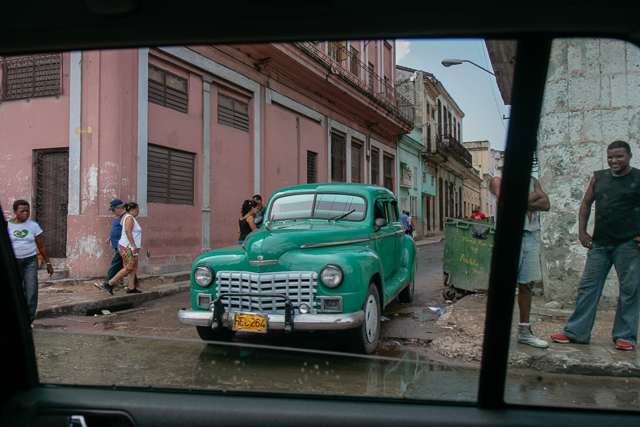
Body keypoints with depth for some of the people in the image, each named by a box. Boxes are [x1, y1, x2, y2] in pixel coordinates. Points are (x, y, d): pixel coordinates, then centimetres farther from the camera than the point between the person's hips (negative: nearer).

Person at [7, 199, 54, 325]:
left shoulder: (33, 225, 5)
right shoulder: (7, 225, 2)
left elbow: (41, 246, 10)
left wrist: (48, 263, 11)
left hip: (30, 261, 0)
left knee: (31, 292, -5)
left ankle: (29, 320, 3)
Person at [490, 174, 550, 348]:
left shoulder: (533, 181, 18)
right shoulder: (498, 181, 3)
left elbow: (546, 204, 3)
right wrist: (532, 197, -2)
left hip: (532, 237, 6)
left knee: (527, 284, 9)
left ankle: (524, 331, 18)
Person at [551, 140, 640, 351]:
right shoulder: (598, 177, 10)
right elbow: (586, 203, 16)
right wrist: (582, 231, 7)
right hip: (599, 243, 4)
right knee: (587, 286, 4)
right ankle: (575, 331, 10)